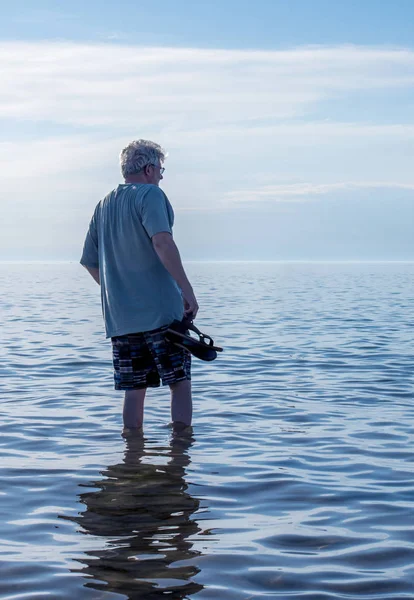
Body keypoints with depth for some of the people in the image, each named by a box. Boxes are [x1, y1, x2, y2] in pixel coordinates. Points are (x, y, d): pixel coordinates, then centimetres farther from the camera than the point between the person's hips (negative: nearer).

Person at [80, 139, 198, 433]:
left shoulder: (104, 205, 16)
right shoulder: (149, 194, -4)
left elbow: (90, 262, 19)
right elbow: (162, 242, -21)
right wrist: (187, 289, -21)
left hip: (120, 317, 6)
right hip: (162, 310, -6)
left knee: (134, 389, 9)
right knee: (180, 381, 1)